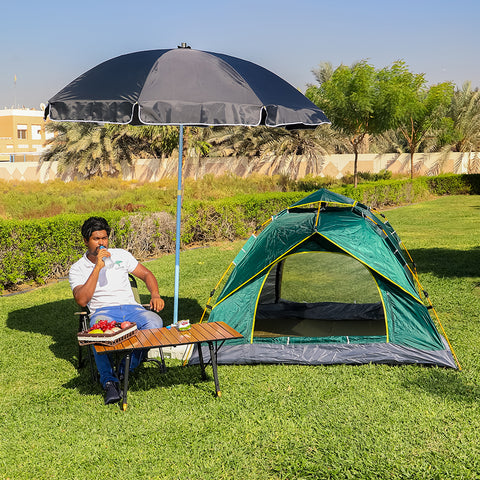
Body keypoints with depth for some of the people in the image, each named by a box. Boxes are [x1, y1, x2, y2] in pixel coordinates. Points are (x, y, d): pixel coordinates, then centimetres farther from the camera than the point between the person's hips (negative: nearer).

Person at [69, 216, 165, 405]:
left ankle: (126, 369, -25)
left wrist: (155, 295, -2)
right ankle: (109, 381, -34)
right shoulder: (77, 269, 7)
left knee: (155, 322, -31)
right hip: (103, 312, -3)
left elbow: (146, 274, 19)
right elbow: (82, 300, -10)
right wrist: (98, 268, -13)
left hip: (130, 308, 3)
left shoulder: (121, 255, 14)